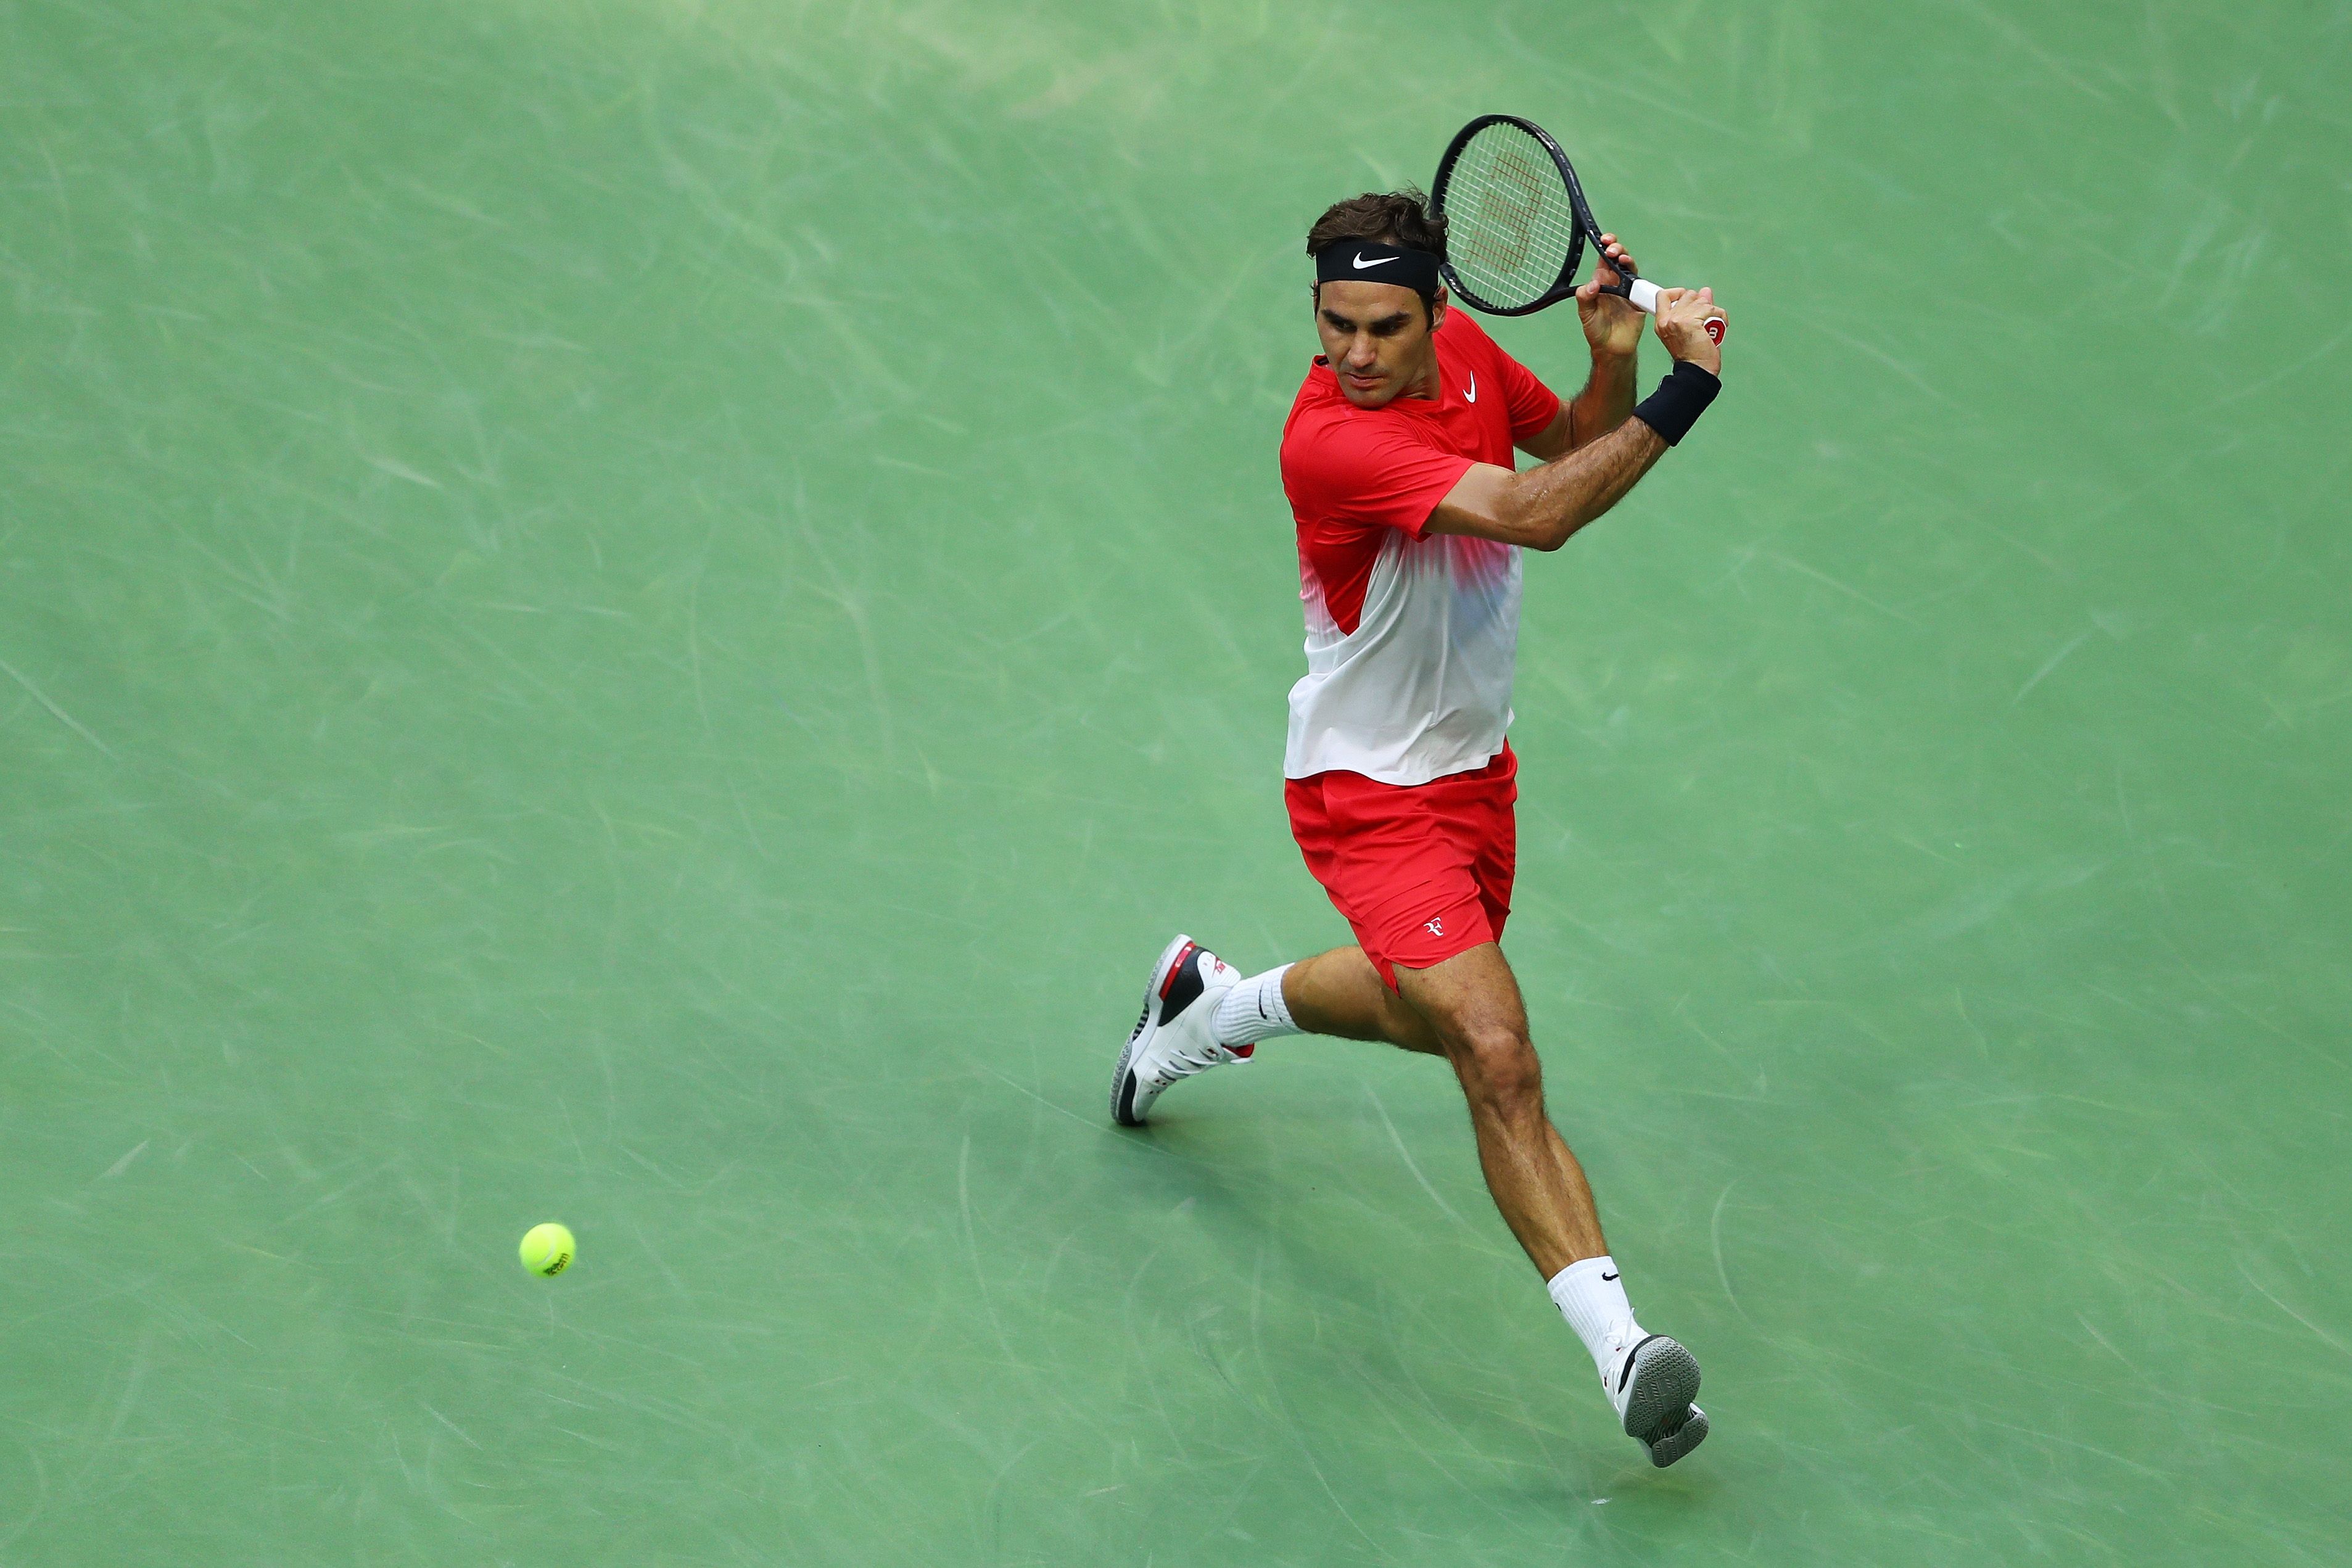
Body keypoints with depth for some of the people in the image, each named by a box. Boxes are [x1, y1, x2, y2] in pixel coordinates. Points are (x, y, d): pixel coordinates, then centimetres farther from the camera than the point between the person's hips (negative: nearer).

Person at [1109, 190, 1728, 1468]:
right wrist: (1687, 387, -39)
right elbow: (1534, 515, -41)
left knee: (1436, 1013, 29)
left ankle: (1214, 1005, 55)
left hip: (1472, 765, 8)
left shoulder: (1464, 352, -7)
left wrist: (1615, 357, -11)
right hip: (1372, 795, -8)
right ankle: (1618, 1344, -22)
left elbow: (1578, 447, 11)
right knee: (1498, 1056, -21)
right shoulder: (1329, 439, -31)